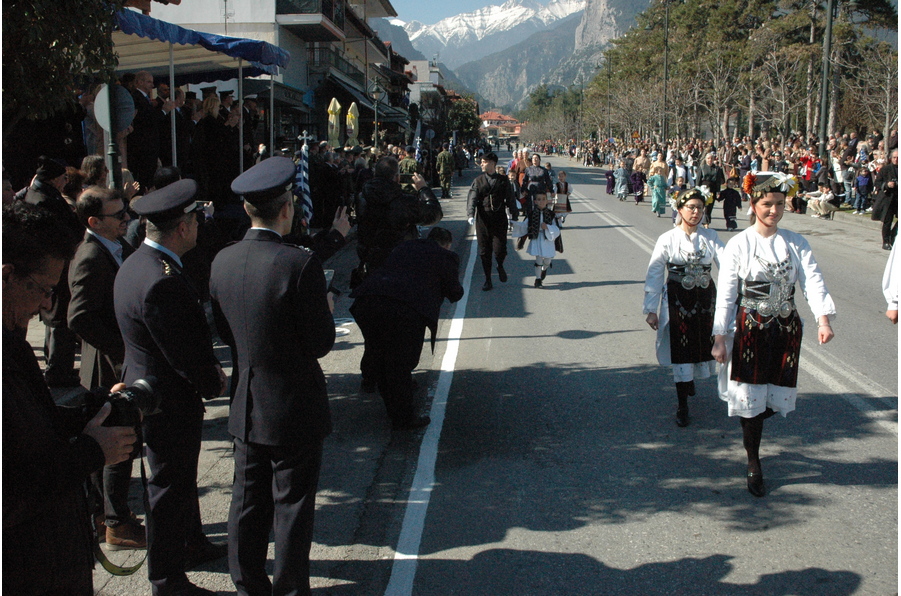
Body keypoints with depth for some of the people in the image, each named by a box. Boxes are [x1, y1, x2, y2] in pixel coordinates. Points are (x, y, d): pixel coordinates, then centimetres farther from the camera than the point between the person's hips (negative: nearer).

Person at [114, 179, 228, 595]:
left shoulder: (136, 264, 3)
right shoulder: (162, 281, -31)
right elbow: (185, 355, -27)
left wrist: (208, 369, 6)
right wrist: (215, 383, -10)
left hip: (149, 386, 10)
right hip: (170, 402, -10)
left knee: (181, 478, 26)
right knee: (170, 487, 5)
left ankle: (192, 545, 46)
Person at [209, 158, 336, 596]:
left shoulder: (222, 261, -3)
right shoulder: (300, 264, -22)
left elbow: (225, 330, 6)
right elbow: (320, 343, -17)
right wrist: (326, 309, 2)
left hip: (247, 407, 6)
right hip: (295, 409, -6)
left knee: (248, 502, 18)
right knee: (292, 506, 9)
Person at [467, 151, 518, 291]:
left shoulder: (503, 181, 5)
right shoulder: (478, 181, 7)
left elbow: (511, 200, 8)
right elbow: (472, 199, -3)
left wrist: (514, 217, 4)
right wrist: (471, 214, -19)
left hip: (499, 220, -1)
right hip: (482, 220, 2)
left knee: (500, 250, -9)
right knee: (484, 251, 4)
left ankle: (500, 266, 26)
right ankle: (488, 280, 17)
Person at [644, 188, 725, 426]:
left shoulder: (710, 237, 3)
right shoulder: (667, 239, -3)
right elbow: (654, 275, -2)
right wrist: (651, 309, -5)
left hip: (705, 299, 3)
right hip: (677, 301, -3)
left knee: (703, 346, 10)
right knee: (680, 350, -3)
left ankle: (690, 377, 44)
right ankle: (682, 406, 8)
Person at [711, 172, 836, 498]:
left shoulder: (796, 243, 3)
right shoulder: (738, 245, -5)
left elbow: (813, 281, -10)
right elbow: (725, 295, -5)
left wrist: (824, 319, -27)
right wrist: (720, 339, -8)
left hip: (786, 329, 3)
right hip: (749, 329, -3)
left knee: (776, 398, 8)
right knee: (751, 398, -2)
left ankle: (749, 425, 41)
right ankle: (753, 465, 13)